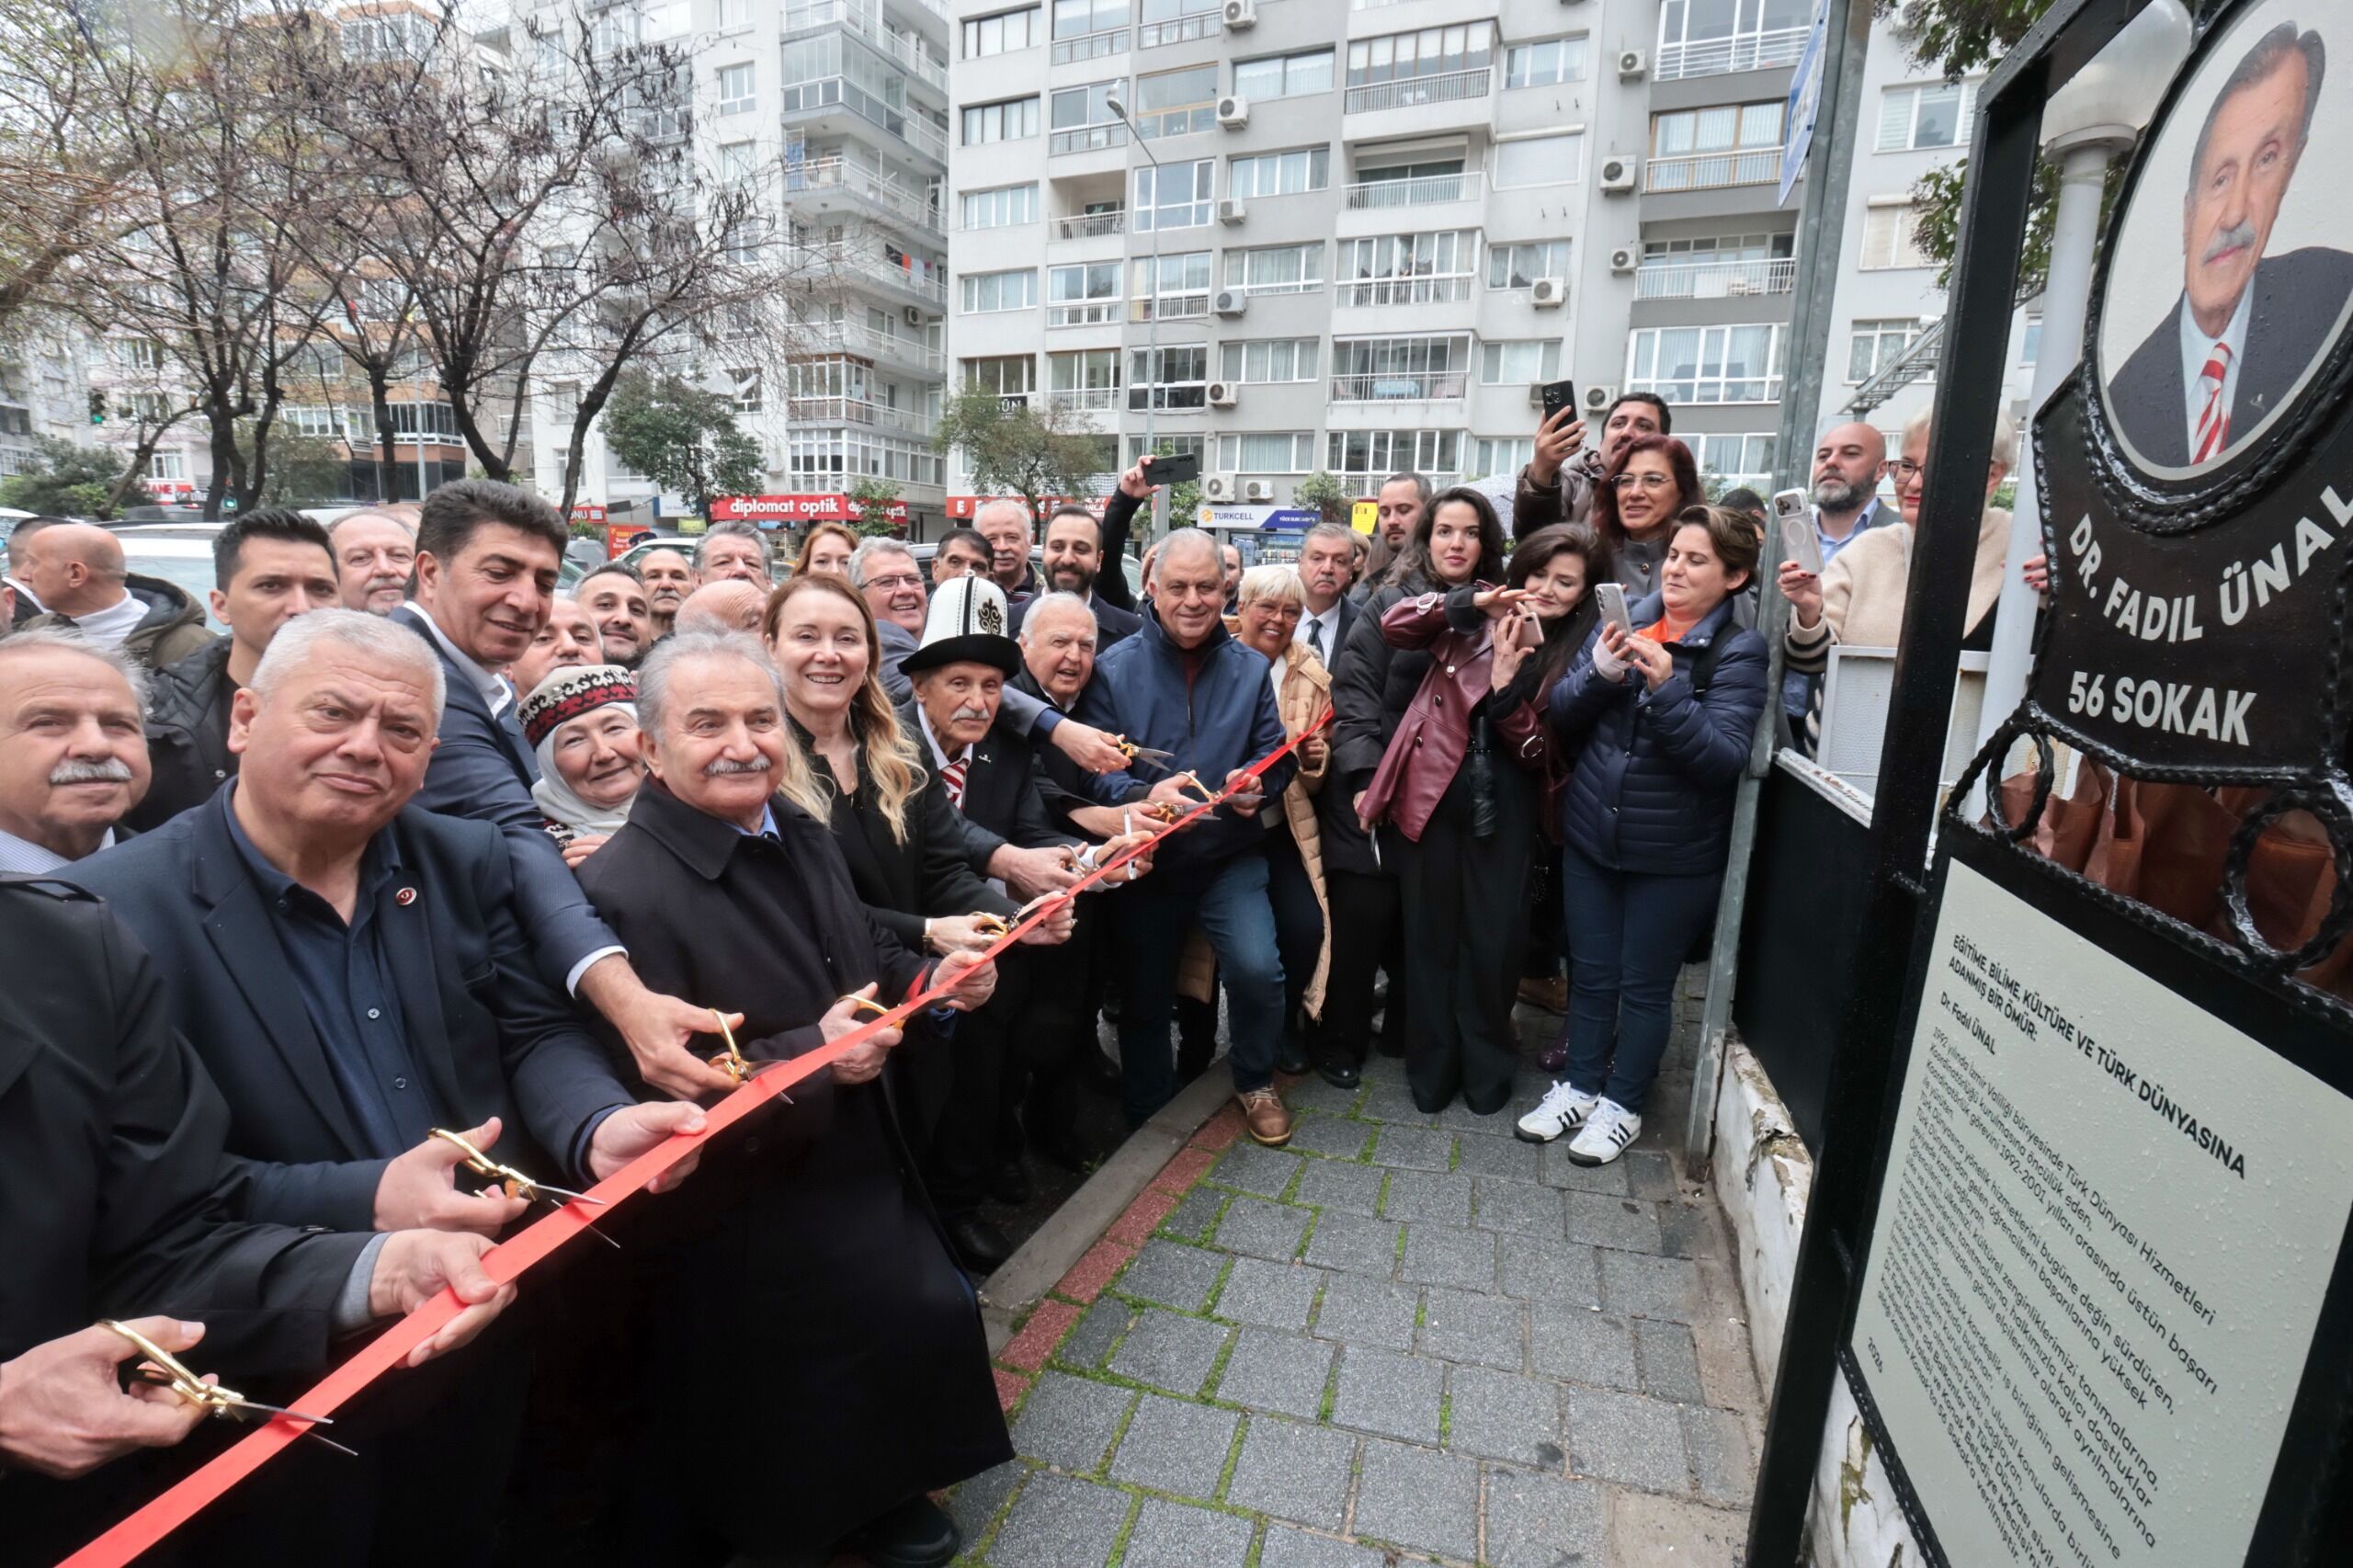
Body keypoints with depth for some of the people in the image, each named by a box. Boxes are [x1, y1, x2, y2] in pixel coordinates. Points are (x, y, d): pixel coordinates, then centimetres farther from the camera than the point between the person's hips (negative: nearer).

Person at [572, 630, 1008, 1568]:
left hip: (864, 1189, 8)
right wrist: (811, 1059, -31)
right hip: (745, 1252, -7)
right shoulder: (620, 892, -24)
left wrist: (931, 981, -7)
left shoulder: (801, 833, 0)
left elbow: (867, 956, 13)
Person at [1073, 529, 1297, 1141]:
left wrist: (1257, 782, -19)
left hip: (1230, 857, 1)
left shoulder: (1249, 668, 3)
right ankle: (1148, 1119, 38)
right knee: (1144, 996, 12)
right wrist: (1144, 797, -30)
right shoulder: (1114, 668, -6)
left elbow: (1276, 752, 4)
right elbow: (1094, 769, -11)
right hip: (1145, 859, 0)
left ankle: (1255, 1083, 13)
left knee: (1257, 968, -20)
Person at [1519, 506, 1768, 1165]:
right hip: (1590, 835, 3)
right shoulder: (1621, 622, 1)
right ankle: (1578, 1086, 33)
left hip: (1674, 854, -3)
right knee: (1590, 973, 15)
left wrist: (1666, 687, -29)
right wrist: (1600, 672, -20)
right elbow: (1561, 715, -1)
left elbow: (1724, 758, -18)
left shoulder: (1739, 653, -9)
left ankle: (1622, 1103, 29)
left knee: (1645, 985, 11)